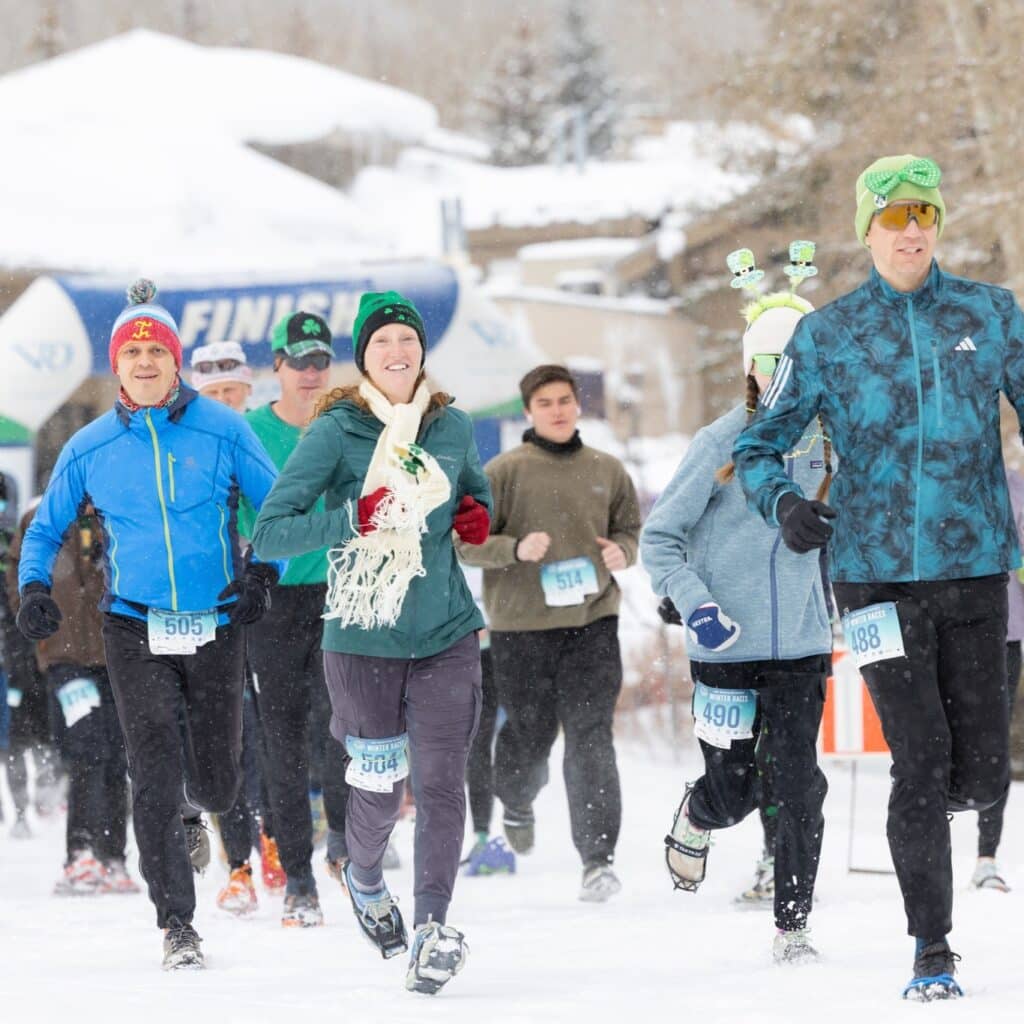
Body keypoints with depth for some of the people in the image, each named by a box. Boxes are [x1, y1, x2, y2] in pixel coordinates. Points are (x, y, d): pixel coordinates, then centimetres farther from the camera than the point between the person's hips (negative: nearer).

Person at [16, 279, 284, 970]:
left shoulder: (223, 431, -2)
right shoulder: (90, 448, 3)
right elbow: (46, 529, 14)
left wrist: (263, 574, -10)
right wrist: (35, 588, -4)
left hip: (215, 626, 0)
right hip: (134, 629, 0)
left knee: (218, 785, 7)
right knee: (155, 781, -10)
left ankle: (186, 812, 45)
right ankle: (177, 924, 0)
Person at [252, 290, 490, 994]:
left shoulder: (454, 428, 5)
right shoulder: (336, 432, -8)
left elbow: (476, 494, 26)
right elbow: (270, 533, -13)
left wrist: (479, 516, 1)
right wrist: (356, 519, -25)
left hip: (447, 634, 2)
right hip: (362, 638, -2)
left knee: (441, 779, -8)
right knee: (379, 788, 6)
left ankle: (433, 924, -2)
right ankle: (364, 879, 37)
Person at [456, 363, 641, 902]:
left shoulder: (607, 470, 9)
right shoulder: (505, 472, -1)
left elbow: (633, 529, 20)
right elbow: (465, 540, -2)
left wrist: (623, 551, -3)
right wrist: (515, 549, -18)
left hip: (592, 622, 1)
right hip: (521, 625, -1)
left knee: (591, 740, -8)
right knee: (529, 736, 8)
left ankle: (597, 858, -9)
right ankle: (517, 805, 43)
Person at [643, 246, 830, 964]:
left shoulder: (832, 442, 3)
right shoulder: (722, 444, -7)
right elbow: (659, 537, -4)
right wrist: (694, 605, -17)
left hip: (801, 643, 2)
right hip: (726, 644, -2)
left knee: (799, 784, -8)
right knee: (733, 792, 3)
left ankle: (793, 924, 2)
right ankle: (695, 818, 40)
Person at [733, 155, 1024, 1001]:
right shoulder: (826, 335, 3)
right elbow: (760, 445, 8)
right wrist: (782, 502, -14)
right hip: (877, 572, -1)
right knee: (921, 765, -7)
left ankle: (927, 810, 37)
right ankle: (932, 950, 5)